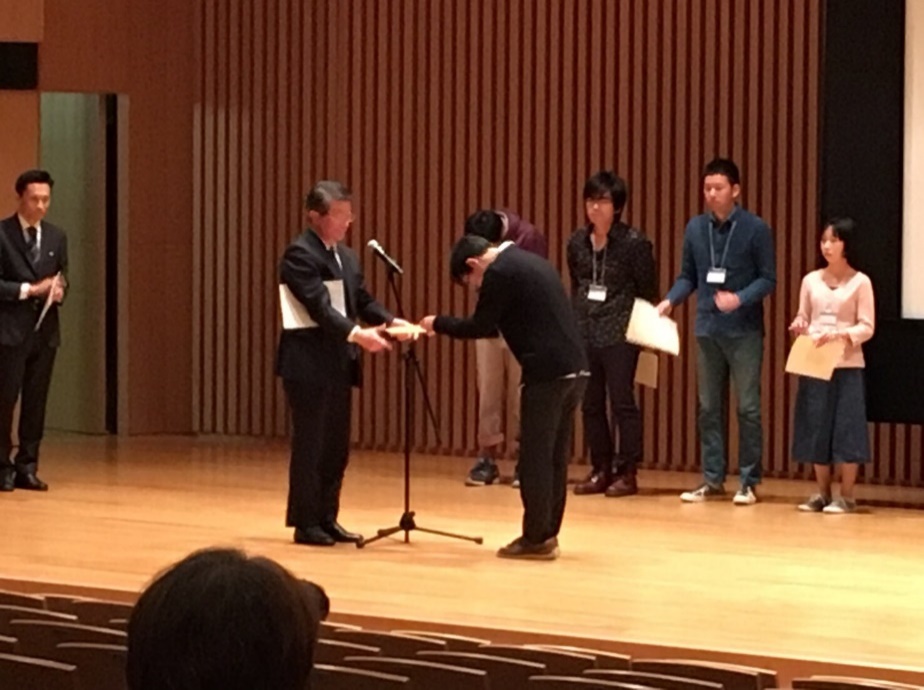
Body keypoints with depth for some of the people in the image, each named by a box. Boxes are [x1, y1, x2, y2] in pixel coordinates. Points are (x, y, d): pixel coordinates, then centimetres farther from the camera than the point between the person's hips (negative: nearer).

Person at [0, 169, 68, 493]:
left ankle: (27, 467, 11)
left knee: (36, 402, 6)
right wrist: (29, 289, -17)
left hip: (45, 330, 5)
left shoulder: (57, 237, 12)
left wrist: (59, 291, -5)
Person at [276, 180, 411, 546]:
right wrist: (357, 334, -33)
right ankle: (305, 523, 5)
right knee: (310, 445, -2)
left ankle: (327, 519, 19)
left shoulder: (346, 256, 16)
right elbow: (319, 306, -23)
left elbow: (363, 300, 13)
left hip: (339, 364, 9)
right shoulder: (299, 254, -13)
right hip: (308, 365, -9)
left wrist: (390, 321, -6)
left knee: (336, 446, 11)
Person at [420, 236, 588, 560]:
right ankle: (547, 533, 18)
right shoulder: (528, 262, 21)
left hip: (547, 373, -9)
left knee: (535, 458, -1)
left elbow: (480, 326, -5)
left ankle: (536, 538, 2)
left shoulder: (499, 272, -8)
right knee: (554, 457, 13)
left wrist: (438, 324, 8)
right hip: (572, 369, 9)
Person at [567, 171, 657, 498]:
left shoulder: (634, 242, -7)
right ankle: (601, 470, 17)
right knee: (590, 404, 8)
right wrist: (572, 322, 15)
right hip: (584, 333, 5)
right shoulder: (577, 241, 8)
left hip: (620, 333, -5)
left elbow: (648, 290, -3)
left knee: (622, 401, -3)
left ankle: (627, 472, 4)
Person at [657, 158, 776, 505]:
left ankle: (749, 481, 7)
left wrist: (740, 299, -20)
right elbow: (688, 276, 11)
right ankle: (712, 479, 16)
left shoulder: (755, 229, -5)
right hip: (707, 329, 4)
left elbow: (768, 279, -5)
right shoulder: (695, 228, 6)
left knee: (747, 408, 0)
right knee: (709, 407, 8)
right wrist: (670, 301, -6)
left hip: (744, 331, -4)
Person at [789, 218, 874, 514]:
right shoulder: (811, 280, 9)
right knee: (816, 427, 6)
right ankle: (822, 493, 15)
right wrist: (799, 327, -8)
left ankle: (847, 496, 3)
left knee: (846, 427, -4)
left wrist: (839, 334, -20)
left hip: (846, 365, -4)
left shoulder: (860, 282, -2)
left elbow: (866, 327, -5)